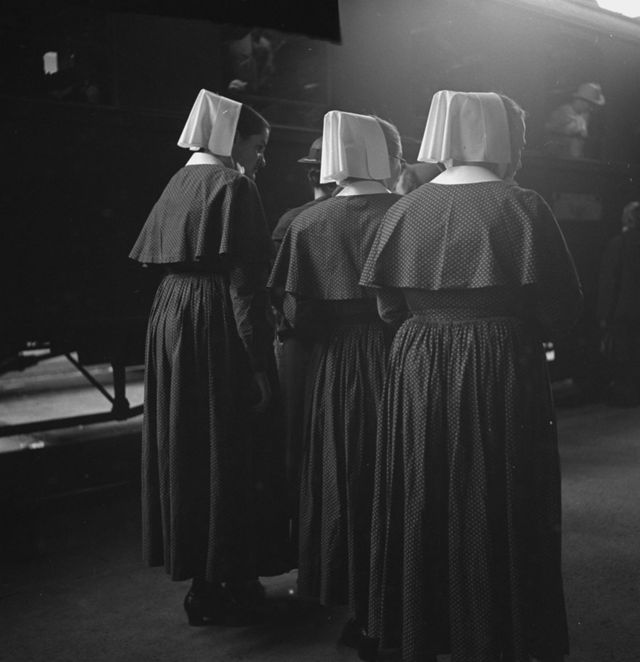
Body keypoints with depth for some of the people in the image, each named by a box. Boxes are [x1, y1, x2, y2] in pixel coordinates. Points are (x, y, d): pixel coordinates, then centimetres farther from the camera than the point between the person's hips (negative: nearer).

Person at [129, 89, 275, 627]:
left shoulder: (180, 183, 13)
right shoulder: (233, 187, -12)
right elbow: (244, 282, -17)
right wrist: (258, 363, -17)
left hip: (169, 318, 9)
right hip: (215, 327, -8)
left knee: (184, 447, 16)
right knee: (223, 452, 1)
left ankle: (189, 561, 29)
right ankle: (221, 590, 11)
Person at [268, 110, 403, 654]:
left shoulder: (308, 223, -1)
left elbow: (296, 314, -5)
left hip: (334, 370, 3)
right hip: (396, 363, -2)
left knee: (345, 488, 13)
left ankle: (357, 611, 22)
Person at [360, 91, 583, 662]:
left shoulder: (407, 208, 1)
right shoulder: (521, 206, -9)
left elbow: (389, 305, 3)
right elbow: (563, 305, -10)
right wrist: (514, 322, 9)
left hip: (418, 373, 4)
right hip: (502, 373, -4)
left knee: (423, 508, 15)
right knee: (498, 515, 9)